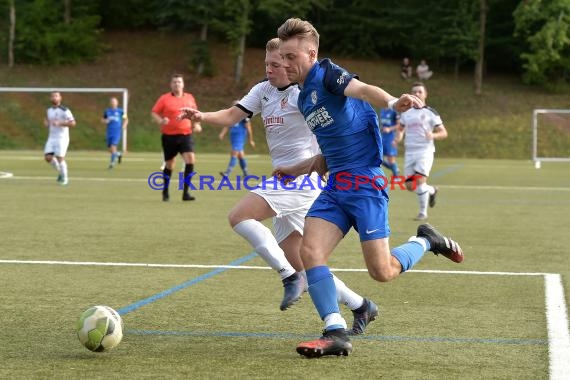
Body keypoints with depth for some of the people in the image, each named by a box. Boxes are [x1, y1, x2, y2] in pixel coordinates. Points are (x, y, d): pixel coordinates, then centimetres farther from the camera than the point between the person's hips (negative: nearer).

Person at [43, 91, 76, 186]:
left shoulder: (64, 111, -12)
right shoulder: (49, 110, 10)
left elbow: (72, 123, -18)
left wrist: (60, 123, -24)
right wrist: (46, 122, 6)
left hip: (62, 138, -6)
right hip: (51, 138, 6)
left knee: (60, 158, -8)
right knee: (48, 157, -4)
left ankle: (64, 178, 11)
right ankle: (60, 171, 20)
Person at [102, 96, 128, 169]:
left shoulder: (120, 111, 2)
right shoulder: (107, 111, 8)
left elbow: (126, 119, 13)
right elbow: (102, 119, 18)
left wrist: (124, 124, -6)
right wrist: (105, 121, -5)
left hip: (117, 132, -3)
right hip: (109, 132, 3)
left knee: (113, 146, -16)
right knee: (110, 149, 5)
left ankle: (112, 162, -7)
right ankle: (118, 154, 35)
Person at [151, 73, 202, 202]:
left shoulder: (190, 98, 9)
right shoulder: (164, 98, -1)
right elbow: (154, 113, 0)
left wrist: (196, 124, 5)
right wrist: (161, 121, -19)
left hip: (186, 135, 2)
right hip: (169, 136, -2)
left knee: (190, 159, -18)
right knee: (169, 164, 7)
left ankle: (185, 192, -14)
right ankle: (165, 192, 28)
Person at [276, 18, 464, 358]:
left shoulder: (325, 74, -7)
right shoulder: (304, 99, 20)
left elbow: (362, 90, -30)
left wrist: (391, 102, -50)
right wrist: (300, 169, 30)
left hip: (364, 181, -8)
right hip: (335, 186, 9)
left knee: (382, 272, -9)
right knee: (310, 251, -13)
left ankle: (426, 241, 22)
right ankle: (337, 333, -12)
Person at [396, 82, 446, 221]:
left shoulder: (431, 113, -1)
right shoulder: (406, 112, 12)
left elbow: (443, 133, -2)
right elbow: (401, 128, 25)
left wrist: (433, 135, -23)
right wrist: (399, 136, 2)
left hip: (425, 151, -5)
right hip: (410, 152, 5)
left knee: (420, 180, -19)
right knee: (410, 186, 2)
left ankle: (423, 212, -5)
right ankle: (432, 191, 32)